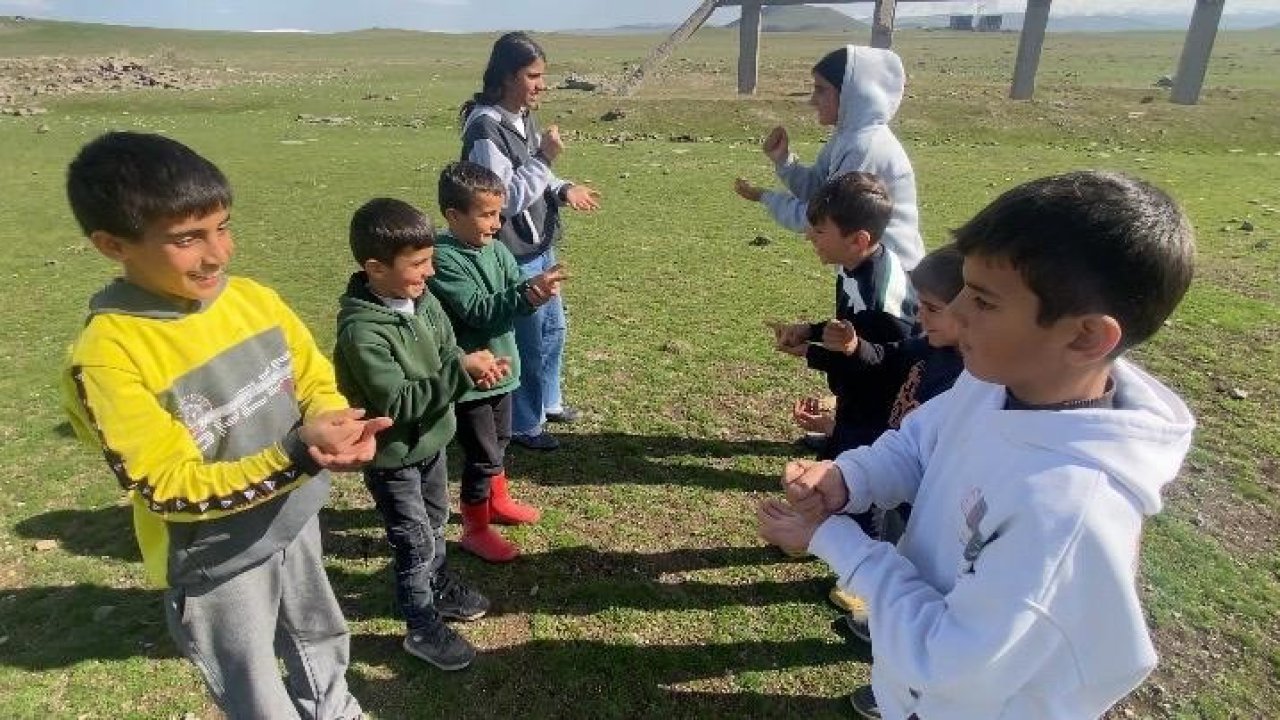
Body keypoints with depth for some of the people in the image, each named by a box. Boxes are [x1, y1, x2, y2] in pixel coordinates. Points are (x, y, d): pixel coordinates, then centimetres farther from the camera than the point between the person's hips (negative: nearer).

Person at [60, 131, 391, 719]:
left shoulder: (252, 297, -9)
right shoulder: (106, 355, -25)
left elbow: (315, 378, 0)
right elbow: (171, 489, -25)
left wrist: (330, 421, -24)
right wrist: (299, 453, -37)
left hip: (295, 522, 5)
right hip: (215, 562, -5)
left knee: (323, 648, 30)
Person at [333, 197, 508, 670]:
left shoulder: (423, 300, -6)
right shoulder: (361, 331, -30)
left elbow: (447, 353, 5)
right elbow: (398, 403, -31)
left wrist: (473, 369, -17)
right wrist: (461, 372, -36)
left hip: (431, 440, 8)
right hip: (391, 457, -7)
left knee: (435, 523, 26)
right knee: (415, 543, 8)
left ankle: (440, 587, 50)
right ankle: (423, 628, 29)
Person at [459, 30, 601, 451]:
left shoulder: (523, 117, 6)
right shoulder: (485, 130, -22)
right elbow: (505, 198, -25)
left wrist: (563, 190, -3)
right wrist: (545, 158, -23)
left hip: (540, 247, 10)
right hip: (514, 256, -10)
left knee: (552, 327, 22)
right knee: (528, 341, 4)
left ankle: (548, 401, 43)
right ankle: (524, 425, 23)